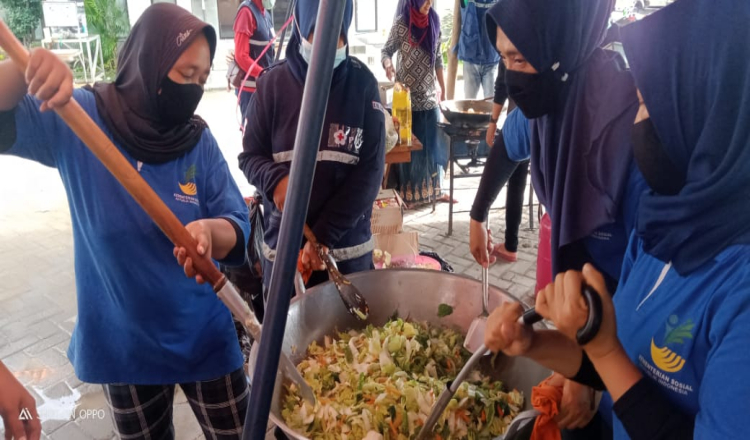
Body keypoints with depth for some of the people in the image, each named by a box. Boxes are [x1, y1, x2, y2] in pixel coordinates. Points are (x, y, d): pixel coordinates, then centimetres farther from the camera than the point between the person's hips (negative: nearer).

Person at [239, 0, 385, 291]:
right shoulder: (272, 84, -5)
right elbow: (250, 156, 1)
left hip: (348, 246, 0)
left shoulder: (362, 83, -6)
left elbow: (371, 169, -8)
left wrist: (324, 235, -14)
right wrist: (275, 180, -22)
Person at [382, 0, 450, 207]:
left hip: (429, 95, 5)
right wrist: (388, 65, -28)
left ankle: (431, 189, 23)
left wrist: (442, 87, 13)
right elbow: (386, 51, -6)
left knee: (433, 143, 9)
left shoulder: (433, 21, 4)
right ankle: (407, 193, 14)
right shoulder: (401, 24, -9)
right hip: (407, 95, -5)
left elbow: (438, 57, 11)